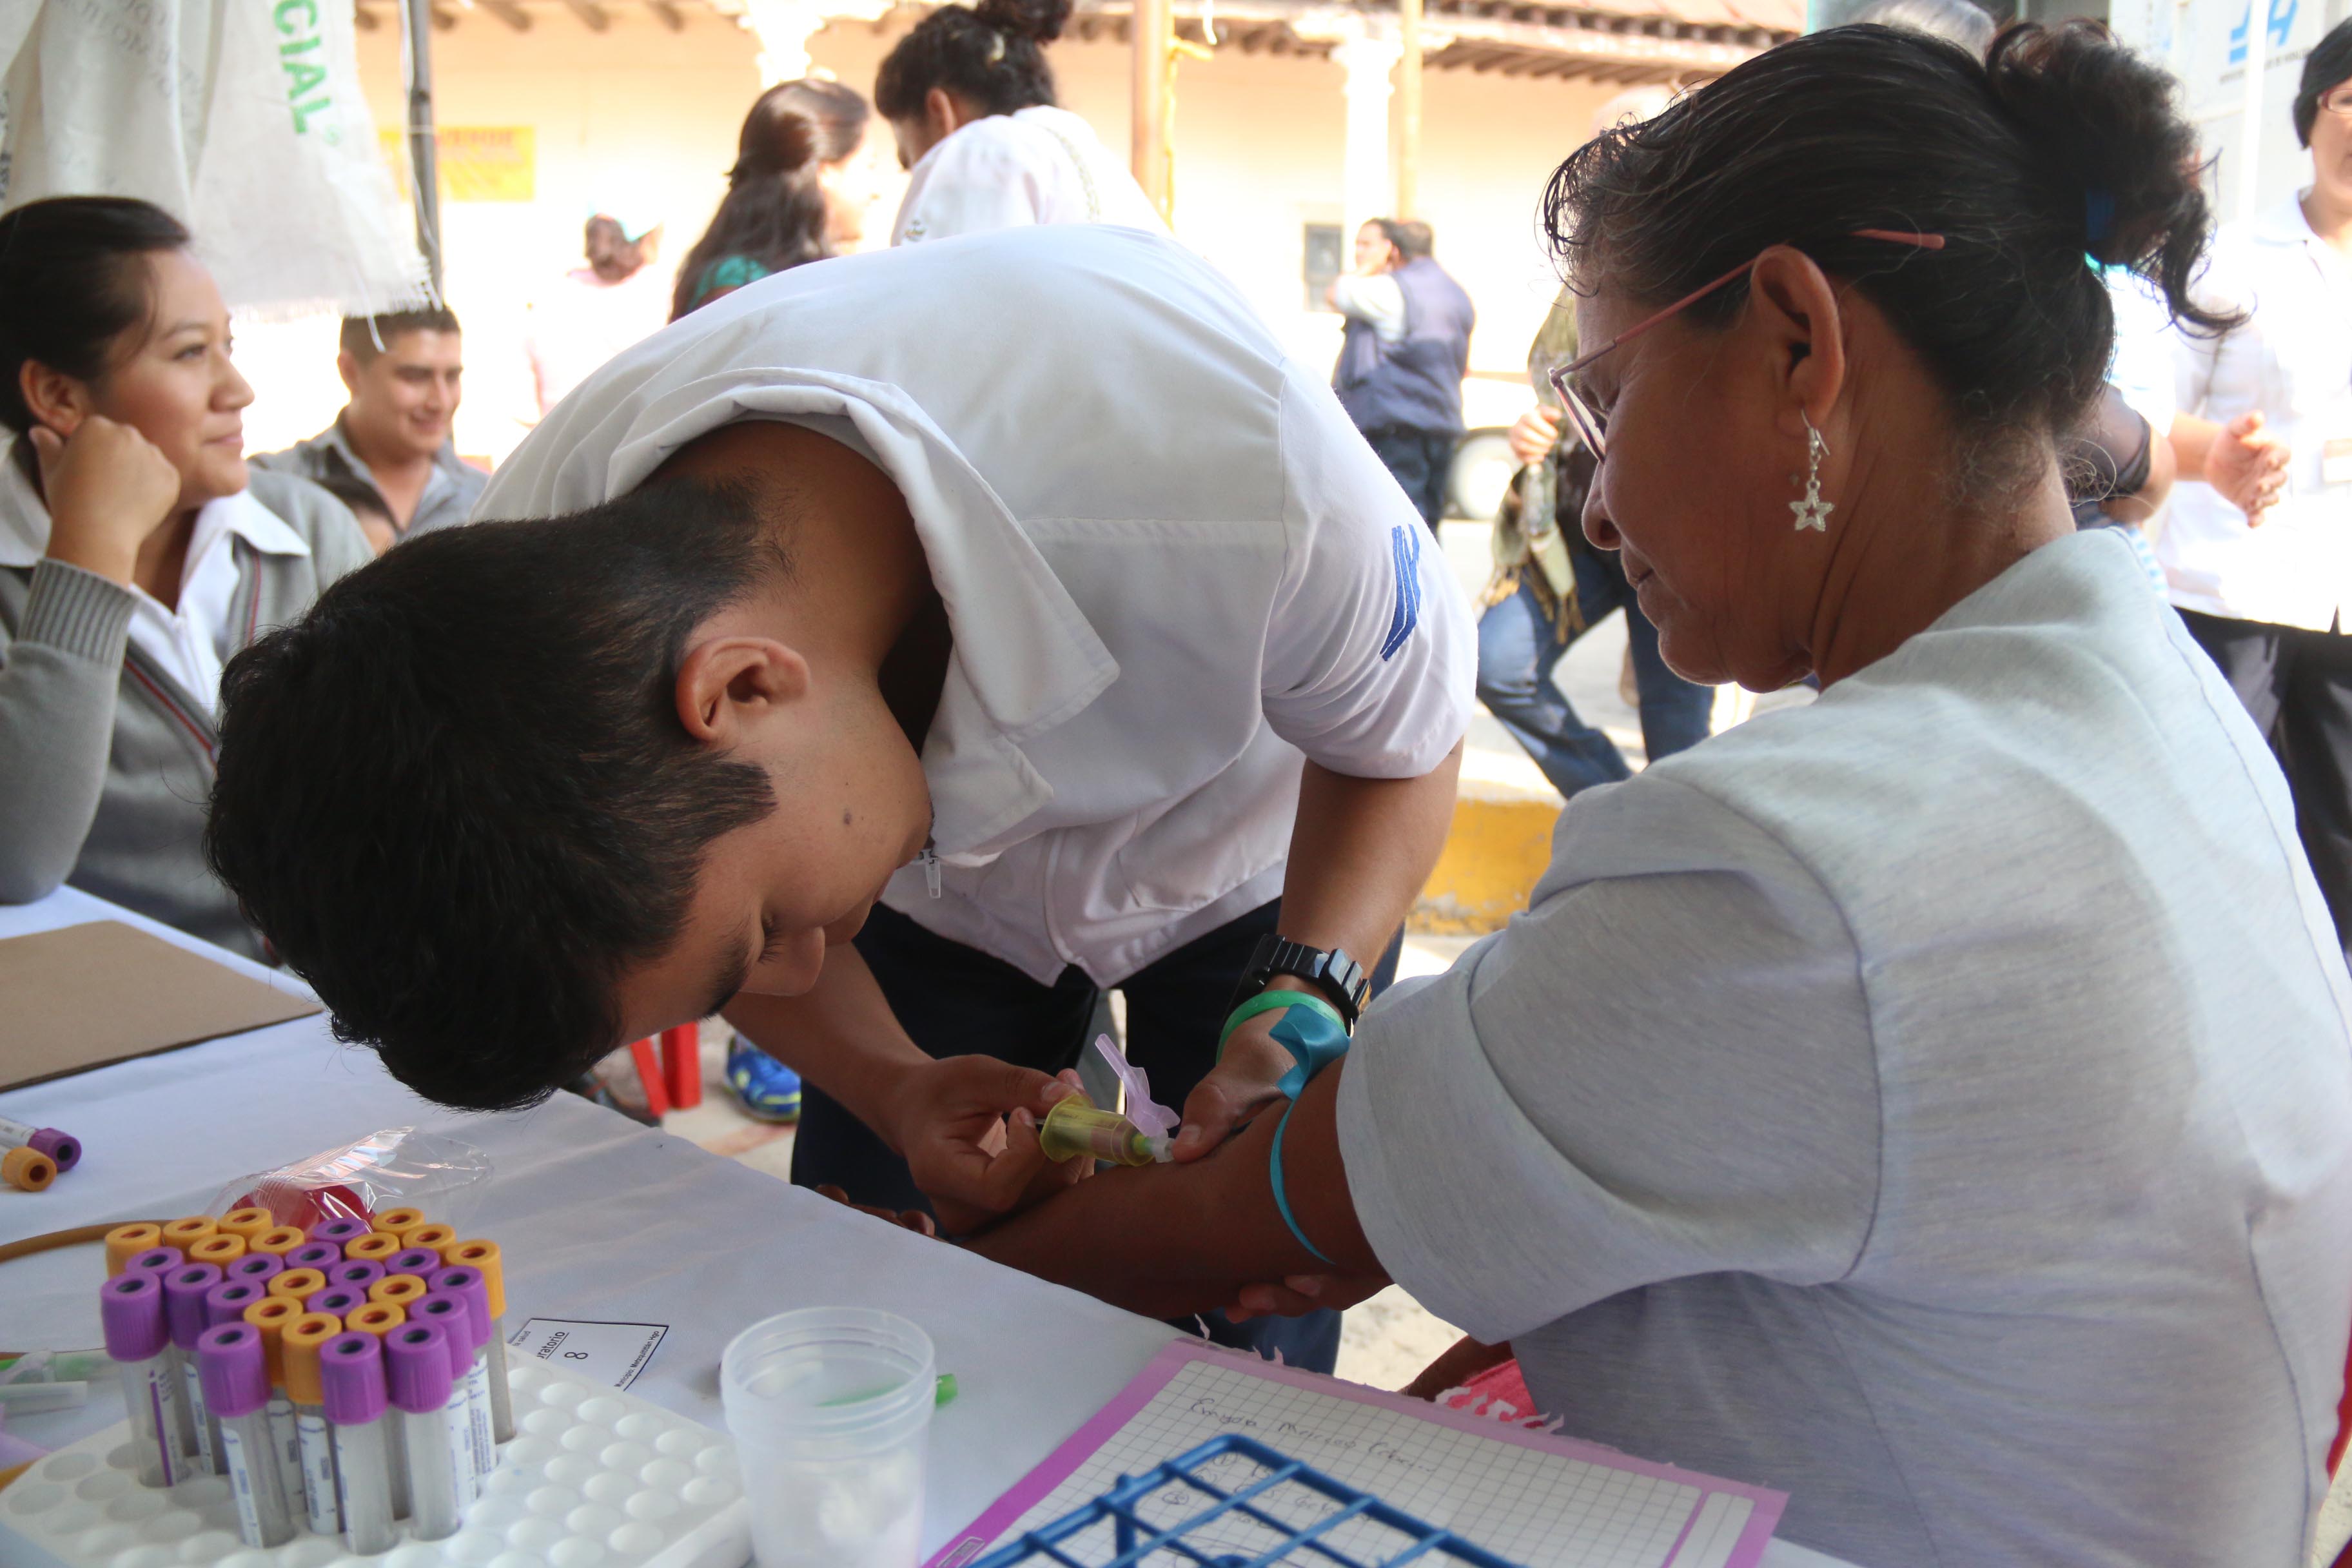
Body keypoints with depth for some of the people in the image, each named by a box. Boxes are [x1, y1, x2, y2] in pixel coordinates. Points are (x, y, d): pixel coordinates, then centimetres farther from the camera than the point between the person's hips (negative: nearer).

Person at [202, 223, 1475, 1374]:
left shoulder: (1229, 469, -43)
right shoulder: (535, 567, -30)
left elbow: (1406, 743, -19)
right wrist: (895, 1088, -28)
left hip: (1238, 861, -2)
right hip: (936, 891, 3)